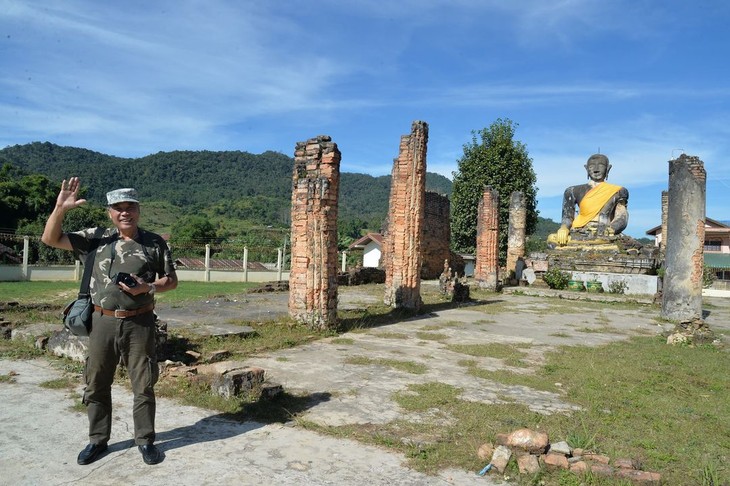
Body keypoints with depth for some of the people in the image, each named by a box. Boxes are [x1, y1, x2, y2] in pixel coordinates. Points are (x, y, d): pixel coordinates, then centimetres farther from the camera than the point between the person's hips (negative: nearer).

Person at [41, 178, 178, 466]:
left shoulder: (155, 243, -1)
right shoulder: (95, 238, 4)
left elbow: (171, 280, 4)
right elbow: (51, 239, 1)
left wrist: (148, 288, -15)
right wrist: (60, 208, -13)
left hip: (139, 324, -2)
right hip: (103, 323, 2)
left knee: (143, 385, 5)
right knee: (96, 385, 12)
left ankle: (145, 440, 20)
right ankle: (97, 440, 29)